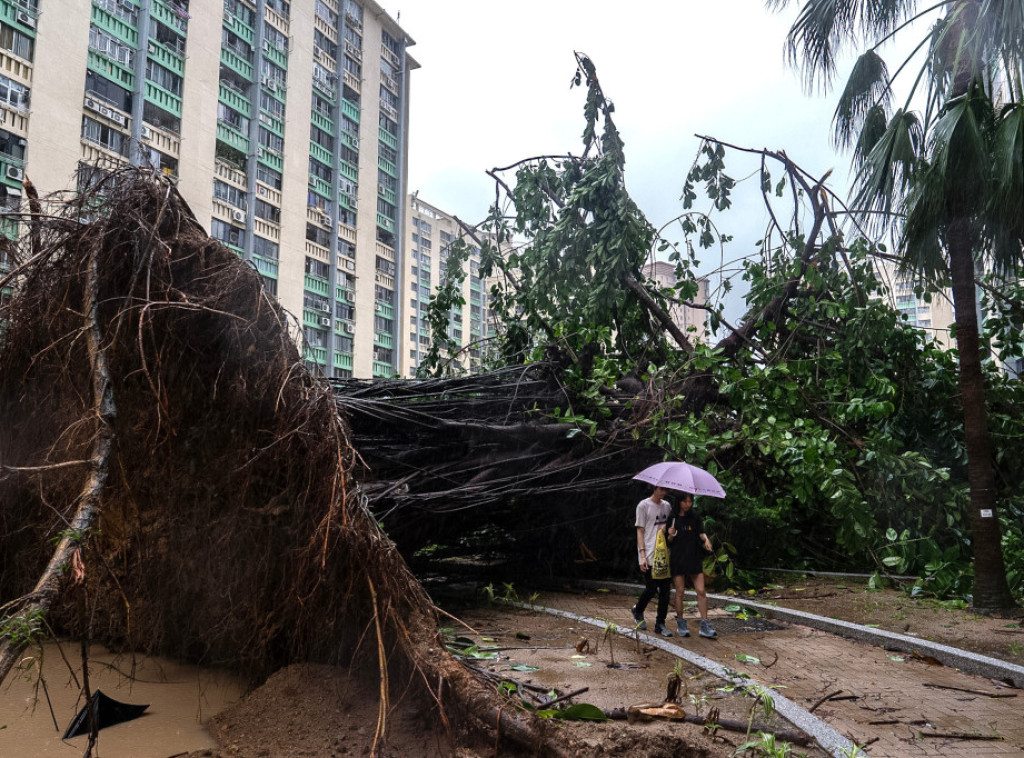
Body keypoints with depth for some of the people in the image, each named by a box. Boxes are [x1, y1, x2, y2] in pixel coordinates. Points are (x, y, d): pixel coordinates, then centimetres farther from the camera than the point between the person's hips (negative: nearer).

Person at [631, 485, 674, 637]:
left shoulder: (667, 505, 13)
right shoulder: (643, 505, -3)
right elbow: (640, 531, -5)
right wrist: (642, 555, -11)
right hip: (650, 556, -5)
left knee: (665, 590, 3)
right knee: (651, 589, -4)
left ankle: (660, 624, 11)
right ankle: (638, 611, 25)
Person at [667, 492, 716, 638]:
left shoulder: (695, 517, 6)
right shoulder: (672, 518, 0)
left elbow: (701, 533, 3)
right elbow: (668, 542, 4)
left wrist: (705, 539, -17)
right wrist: (670, 536, -17)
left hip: (694, 559, 2)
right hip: (677, 559, -1)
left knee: (701, 591, -3)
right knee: (679, 591, 2)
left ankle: (705, 625, 2)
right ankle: (680, 623, 14)